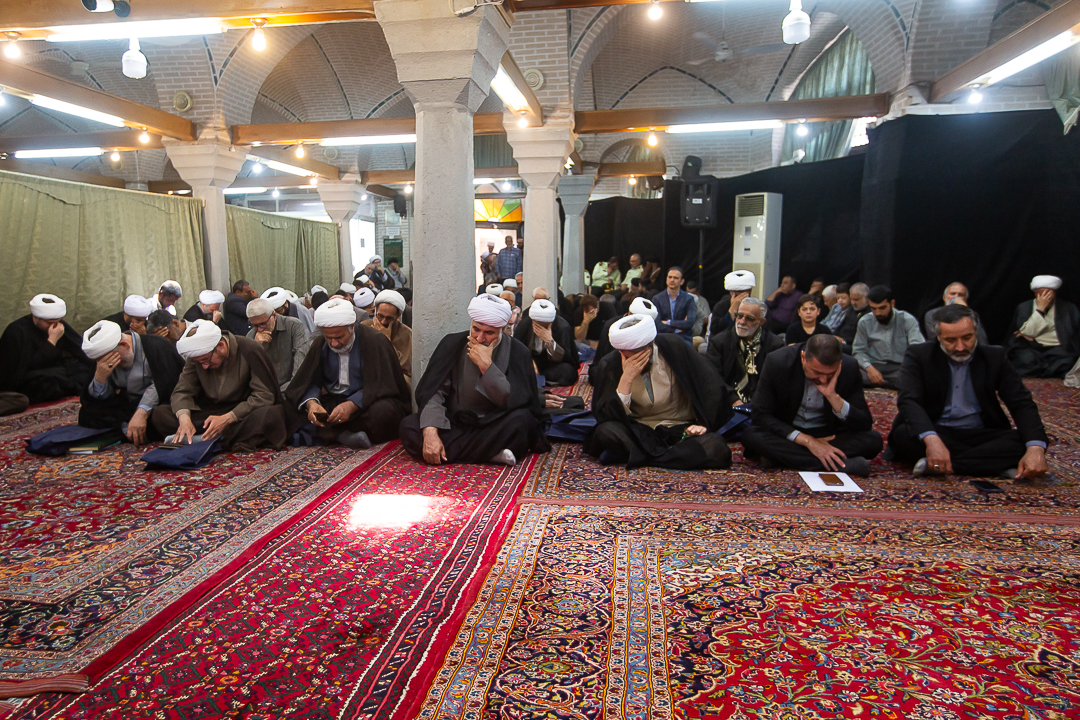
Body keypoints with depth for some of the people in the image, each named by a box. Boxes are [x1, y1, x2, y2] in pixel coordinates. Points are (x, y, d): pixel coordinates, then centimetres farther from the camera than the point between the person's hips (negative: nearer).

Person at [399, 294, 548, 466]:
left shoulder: (518, 352, -7)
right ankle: (493, 453, -25)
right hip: (455, 424, 3)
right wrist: (430, 432, -25)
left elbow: (516, 403, -18)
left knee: (522, 420, -33)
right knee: (409, 427, -23)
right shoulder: (452, 344, -1)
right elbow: (433, 391, -8)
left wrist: (486, 365, -24)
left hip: (495, 427, -3)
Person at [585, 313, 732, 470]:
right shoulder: (611, 365, -8)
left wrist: (703, 423, -12)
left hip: (680, 429, 1)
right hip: (639, 432, -1)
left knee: (717, 449, -30)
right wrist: (626, 379, -24)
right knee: (605, 431, -31)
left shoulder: (674, 350, -9)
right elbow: (606, 417, -15)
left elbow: (712, 388, -2)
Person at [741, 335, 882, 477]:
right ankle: (843, 463, -29)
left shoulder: (849, 367, -15)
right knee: (750, 435, -32)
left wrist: (832, 396, -29)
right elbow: (761, 416, -19)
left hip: (829, 435, 2)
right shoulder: (777, 363, -20)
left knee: (873, 440, -24)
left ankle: (786, 457, -25)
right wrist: (807, 441, -26)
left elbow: (865, 425, -13)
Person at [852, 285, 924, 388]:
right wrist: (869, 368, -14)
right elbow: (859, 351, 8)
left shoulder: (908, 320, 3)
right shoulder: (864, 322, 10)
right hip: (874, 367, 1)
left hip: (901, 367, -1)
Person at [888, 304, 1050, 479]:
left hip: (979, 435, 2)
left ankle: (935, 466, -31)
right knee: (903, 435, -34)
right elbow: (909, 401, -20)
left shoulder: (995, 357, 3)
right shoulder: (918, 355, -6)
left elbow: (1022, 403, -4)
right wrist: (931, 439, -41)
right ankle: (996, 464, -25)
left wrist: (1036, 447, -25)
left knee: (1024, 442, -25)